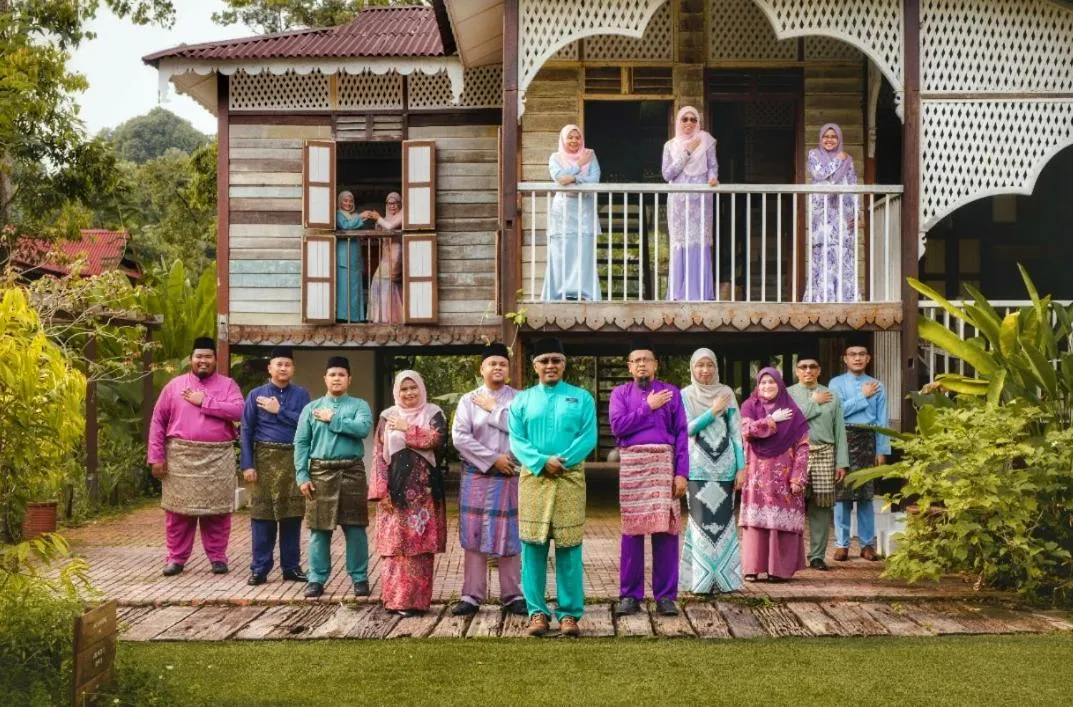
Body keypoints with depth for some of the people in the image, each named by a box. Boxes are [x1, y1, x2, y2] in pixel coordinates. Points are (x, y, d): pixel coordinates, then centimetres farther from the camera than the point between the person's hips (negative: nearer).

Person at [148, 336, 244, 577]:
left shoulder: (228, 384, 6)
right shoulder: (175, 385, 8)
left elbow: (238, 411, -13)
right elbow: (158, 421, 6)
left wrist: (204, 401, -12)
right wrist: (156, 456, -1)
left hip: (217, 459, -1)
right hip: (181, 457, 1)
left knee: (217, 510, 4)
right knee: (178, 510, 4)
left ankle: (218, 557, 14)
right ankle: (177, 558, 15)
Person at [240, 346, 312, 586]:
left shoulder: (301, 394, 6)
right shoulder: (256, 395, 4)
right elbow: (246, 431, 1)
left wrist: (279, 411, -9)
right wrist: (247, 464, -5)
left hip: (293, 459, 1)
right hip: (264, 458, -1)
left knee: (292, 515, 7)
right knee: (262, 514, 1)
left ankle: (291, 567, 16)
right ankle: (259, 569, 9)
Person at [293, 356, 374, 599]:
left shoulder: (359, 405, 5)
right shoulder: (311, 408, 9)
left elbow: (363, 428, -15)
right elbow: (301, 443, 6)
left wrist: (332, 419, -10)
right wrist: (302, 476, -3)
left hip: (352, 472, -1)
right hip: (320, 472, 1)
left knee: (355, 529, 2)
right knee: (319, 529, 4)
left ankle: (360, 578, 12)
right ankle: (317, 579, 13)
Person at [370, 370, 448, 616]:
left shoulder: (433, 414, 7)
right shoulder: (388, 417, 10)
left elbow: (436, 440, -12)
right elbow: (379, 455, 5)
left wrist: (407, 429, -6)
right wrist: (382, 490, -5)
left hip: (423, 489, -1)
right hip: (396, 488, 1)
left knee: (420, 544, -2)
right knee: (395, 544, -1)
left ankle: (416, 600, 3)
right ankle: (395, 599, 6)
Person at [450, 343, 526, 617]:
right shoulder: (469, 400, 6)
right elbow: (459, 437, -4)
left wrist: (494, 408, -8)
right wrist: (493, 459, -10)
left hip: (510, 477, -1)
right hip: (476, 476, 1)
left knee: (509, 536, 2)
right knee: (474, 535, 1)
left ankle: (512, 595, 9)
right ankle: (472, 595, 7)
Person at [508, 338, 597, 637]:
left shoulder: (582, 397, 7)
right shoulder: (522, 400, 10)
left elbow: (589, 437, -2)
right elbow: (515, 440, 1)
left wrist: (563, 460, -15)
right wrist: (542, 462, -14)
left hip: (570, 478, -1)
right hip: (533, 478, 1)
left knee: (569, 546, -1)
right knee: (533, 545, 0)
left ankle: (570, 612, 5)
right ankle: (537, 611, 7)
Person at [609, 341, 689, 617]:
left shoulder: (671, 393, 9)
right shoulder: (621, 393, 10)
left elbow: (682, 434, 5)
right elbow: (617, 426, -6)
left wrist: (682, 472, -4)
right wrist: (648, 407, -4)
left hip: (664, 463, 0)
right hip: (631, 464, 0)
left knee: (666, 529, -1)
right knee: (632, 529, 2)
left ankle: (665, 596, 7)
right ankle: (630, 595, 9)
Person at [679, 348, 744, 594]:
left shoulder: (727, 393, 8)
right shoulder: (685, 395, 4)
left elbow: (736, 432, 6)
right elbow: (687, 428, -5)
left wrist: (741, 466, 2)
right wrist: (713, 411, -12)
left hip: (724, 465, 2)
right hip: (698, 466, -2)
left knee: (724, 518, 2)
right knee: (702, 520, -4)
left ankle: (724, 577, 8)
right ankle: (701, 578, 2)